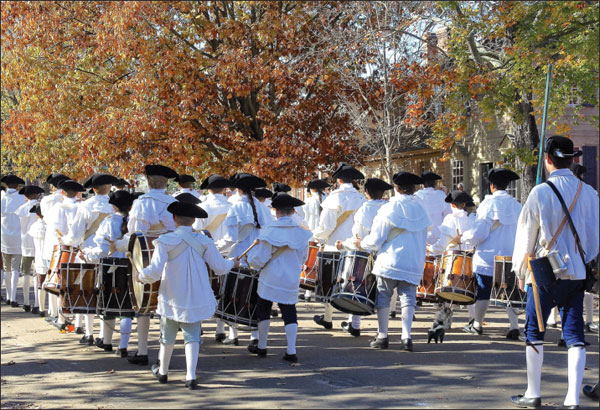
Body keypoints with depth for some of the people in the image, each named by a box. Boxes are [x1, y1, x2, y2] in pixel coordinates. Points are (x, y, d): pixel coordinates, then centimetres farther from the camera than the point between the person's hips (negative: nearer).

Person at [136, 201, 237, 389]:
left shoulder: (166, 241, -11)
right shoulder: (203, 241, -2)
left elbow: (155, 272, -17)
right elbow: (219, 267, 1)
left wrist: (140, 276, 3)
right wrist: (232, 263, 22)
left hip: (173, 298, -1)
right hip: (197, 299, 1)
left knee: (168, 336, 15)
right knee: (192, 336, 6)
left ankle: (162, 371, 32)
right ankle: (191, 376, -5)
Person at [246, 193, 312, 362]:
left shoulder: (269, 232, -14)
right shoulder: (301, 233, -3)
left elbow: (259, 259, -11)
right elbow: (303, 257, 10)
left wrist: (251, 258, 11)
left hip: (270, 280, -3)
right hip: (291, 281, 3)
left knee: (263, 310, 14)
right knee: (289, 312, 7)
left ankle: (261, 346, 23)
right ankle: (291, 351, -1)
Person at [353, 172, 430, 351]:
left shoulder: (389, 209, -7)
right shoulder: (420, 210, 8)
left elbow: (376, 240, -7)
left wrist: (361, 243, 12)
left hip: (390, 261, -3)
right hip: (414, 262, 3)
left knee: (383, 297, 7)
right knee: (408, 298, 6)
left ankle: (382, 336, 8)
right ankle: (406, 337, -6)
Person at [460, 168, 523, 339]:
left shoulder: (489, 203, -11)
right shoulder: (516, 205, 4)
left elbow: (478, 232, -14)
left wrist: (464, 238, 3)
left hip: (488, 258, -4)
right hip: (510, 256, 4)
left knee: (483, 292, 7)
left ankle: (477, 324, 19)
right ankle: (514, 326, -5)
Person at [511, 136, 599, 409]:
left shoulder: (540, 192, -10)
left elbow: (526, 233, -3)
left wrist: (520, 269, 10)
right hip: (577, 272, 3)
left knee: (534, 332, 10)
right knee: (574, 335, 5)